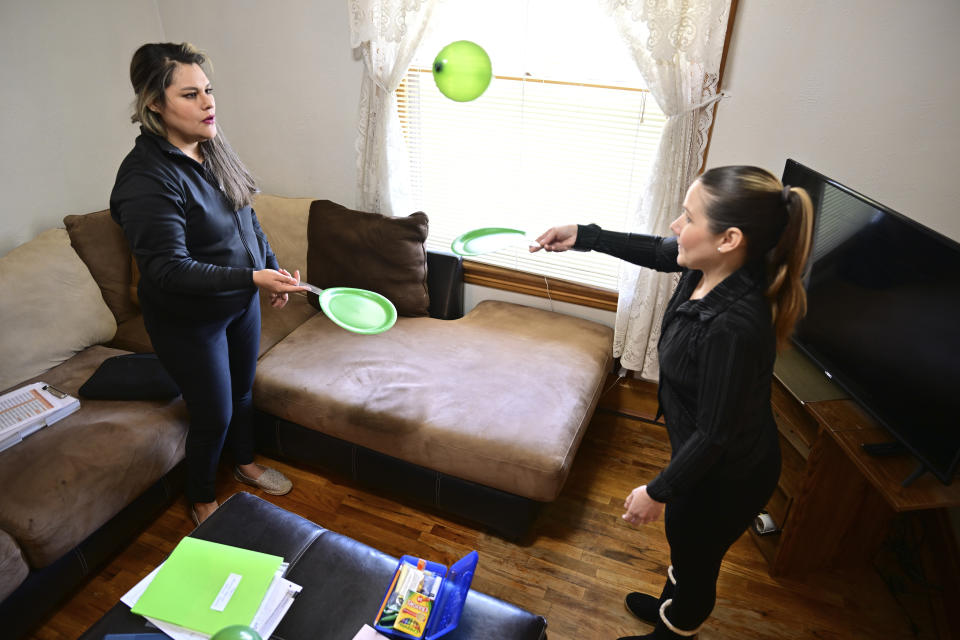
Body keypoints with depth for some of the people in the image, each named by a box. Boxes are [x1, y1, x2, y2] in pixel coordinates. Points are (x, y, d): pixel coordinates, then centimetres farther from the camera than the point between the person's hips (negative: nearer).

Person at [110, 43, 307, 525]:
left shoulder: (211, 147, -2)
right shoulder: (147, 178, -27)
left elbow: (247, 217, 10)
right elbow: (169, 270, -30)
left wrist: (271, 267, 5)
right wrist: (252, 278, -35)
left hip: (241, 302, 7)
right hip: (188, 321, -7)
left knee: (243, 390, 24)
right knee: (214, 416, 8)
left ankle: (245, 464, 51)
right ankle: (201, 499, 37)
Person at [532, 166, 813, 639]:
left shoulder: (734, 326, -40)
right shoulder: (711, 267, -16)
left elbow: (714, 434, -29)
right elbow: (655, 251, 6)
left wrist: (657, 491, -15)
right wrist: (582, 236, 2)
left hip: (726, 476, -8)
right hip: (701, 451, 8)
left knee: (695, 560, 23)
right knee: (684, 546, 33)